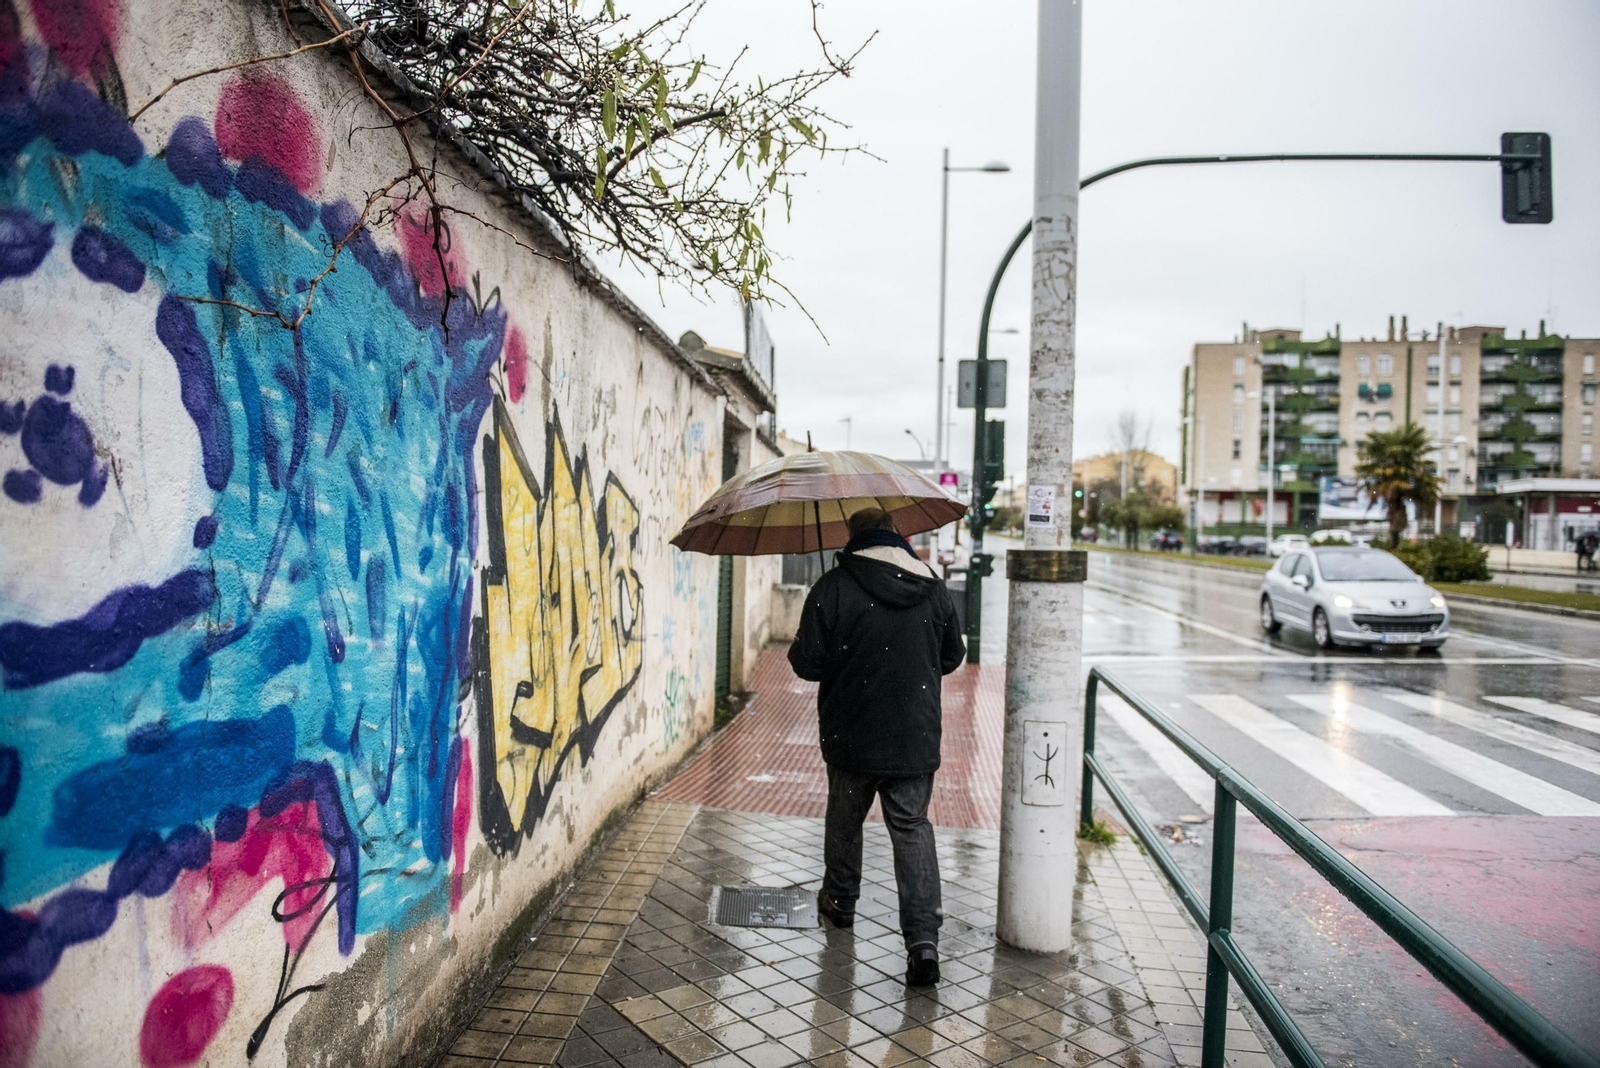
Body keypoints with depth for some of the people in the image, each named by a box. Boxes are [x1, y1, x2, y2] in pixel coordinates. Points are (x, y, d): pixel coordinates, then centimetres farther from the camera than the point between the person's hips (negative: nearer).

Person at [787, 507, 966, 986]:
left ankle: (840, 901, 40)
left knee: (844, 820, 20)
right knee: (912, 828, 7)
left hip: (851, 734, -2)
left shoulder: (833, 587, -12)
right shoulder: (933, 588, 0)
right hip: (916, 736, 2)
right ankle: (924, 938, -3)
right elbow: (952, 657, 11)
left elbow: (807, 663, -12)